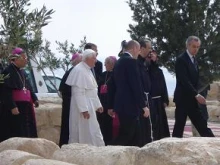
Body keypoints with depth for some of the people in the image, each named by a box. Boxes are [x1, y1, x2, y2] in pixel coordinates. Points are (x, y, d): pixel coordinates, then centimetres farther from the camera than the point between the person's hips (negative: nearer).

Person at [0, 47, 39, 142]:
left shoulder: (22, 72, 17)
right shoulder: (8, 72, -11)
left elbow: (28, 88, 24)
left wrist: (34, 99, 9)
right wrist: (12, 106, -25)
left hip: (25, 107, 9)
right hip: (15, 108, -9)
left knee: (27, 132, 10)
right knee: (15, 134, -8)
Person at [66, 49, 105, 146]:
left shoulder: (87, 70, 14)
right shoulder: (79, 70, -17)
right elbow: (78, 92, -22)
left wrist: (97, 105, 18)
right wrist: (84, 109, -25)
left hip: (89, 106, 10)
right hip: (83, 106, -10)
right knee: (90, 132, -8)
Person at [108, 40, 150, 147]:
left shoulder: (119, 62, 15)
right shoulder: (131, 61, -12)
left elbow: (113, 85, 18)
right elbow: (136, 85, -18)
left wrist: (111, 106, 22)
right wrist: (143, 106, -16)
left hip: (121, 104, 10)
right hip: (129, 105, -10)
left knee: (136, 136, 11)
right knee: (125, 136, -7)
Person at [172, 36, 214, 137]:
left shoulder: (194, 60, 15)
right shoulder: (181, 60, -12)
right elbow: (184, 81, -21)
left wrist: (197, 95, 2)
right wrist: (196, 95, -25)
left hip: (192, 98, 8)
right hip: (183, 98, -8)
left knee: (201, 125, 2)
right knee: (179, 126, -3)